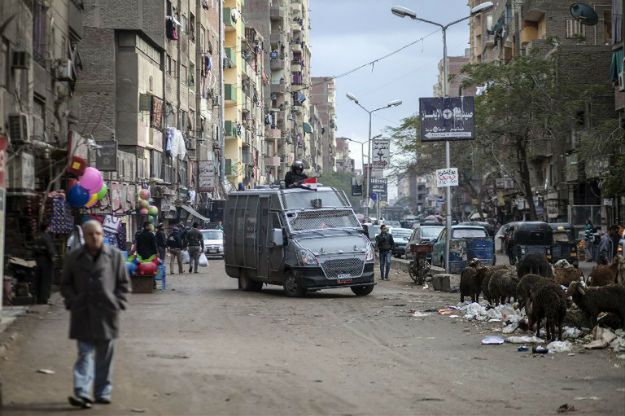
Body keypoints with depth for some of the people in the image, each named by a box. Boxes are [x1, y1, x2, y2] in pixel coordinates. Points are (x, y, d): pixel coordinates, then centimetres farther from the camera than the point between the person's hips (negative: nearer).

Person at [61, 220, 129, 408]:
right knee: (85, 353, -5)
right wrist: (72, 302, -1)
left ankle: (103, 393, 18)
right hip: (82, 313, 0)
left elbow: (123, 282, 7)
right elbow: (66, 284, 12)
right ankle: (82, 393, -12)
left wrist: (118, 303, -3)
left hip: (106, 314, 0)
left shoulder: (115, 255, 3)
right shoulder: (74, 258, 6)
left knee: (104, 356, 9)